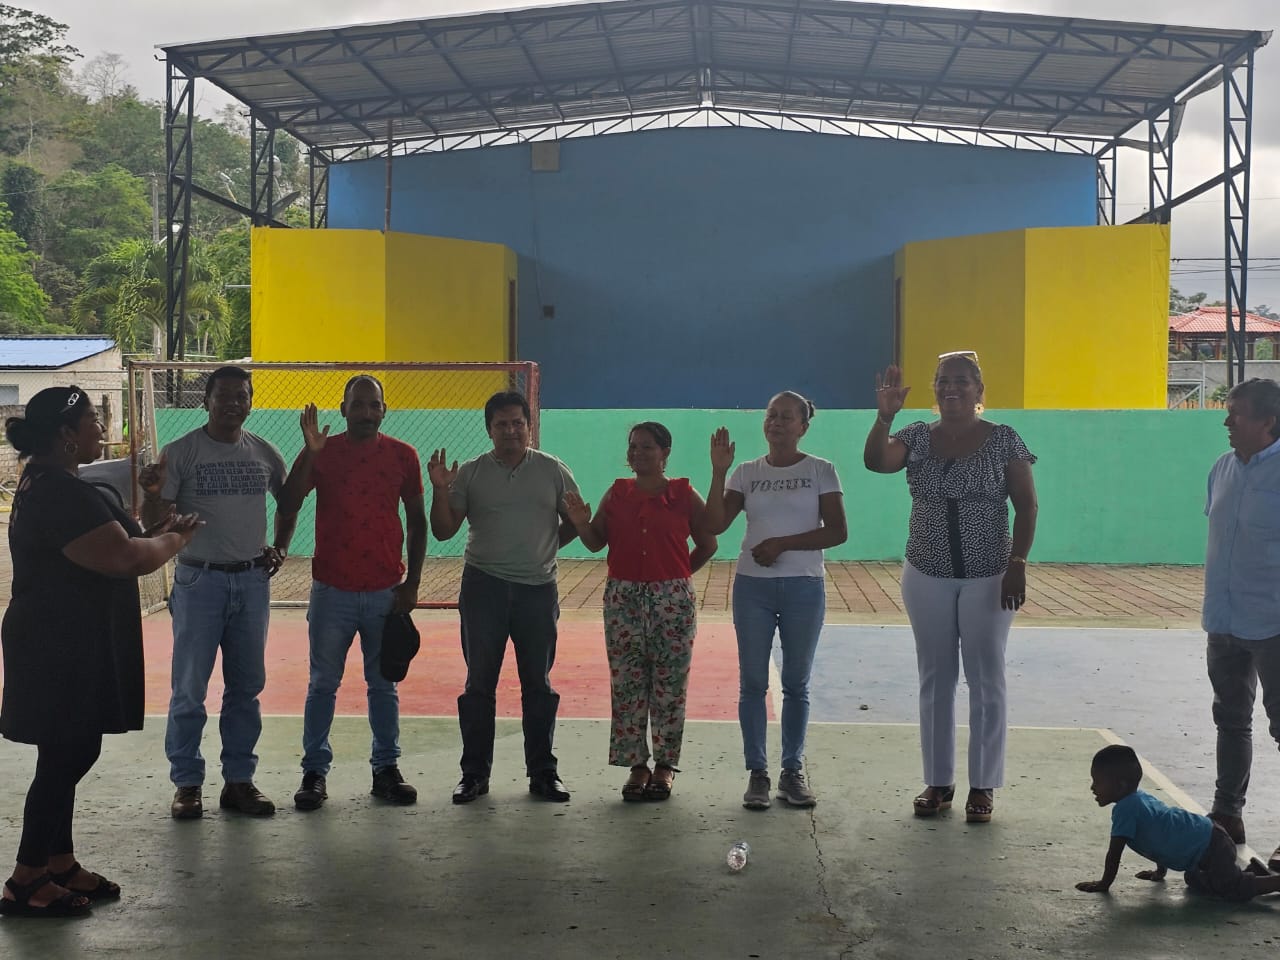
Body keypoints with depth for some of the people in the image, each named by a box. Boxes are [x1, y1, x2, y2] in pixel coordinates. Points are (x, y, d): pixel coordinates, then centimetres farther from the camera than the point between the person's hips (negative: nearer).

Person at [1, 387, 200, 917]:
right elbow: (124, 558, -28)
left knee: (68, 755, 15)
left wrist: (152, 535, 7)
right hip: (62, 648, -10)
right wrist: (173, 539, -10)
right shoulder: (60, 492, -21)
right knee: (65, 758, -4)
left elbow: (100, 550, 20)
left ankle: (59, 864, 23)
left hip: (63, 644, 10)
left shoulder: (48, 484, 14)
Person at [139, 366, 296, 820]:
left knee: (246, 686, 9)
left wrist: (280, 546, 11)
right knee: (189, 689, 0)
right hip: (199, 581, -3)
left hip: (253, 581, 4)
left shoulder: (264, 453, 5)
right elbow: (153, 521, -7)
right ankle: (186, 783, 11)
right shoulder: (180, 453, -5)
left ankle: (239, 779, 19)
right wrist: (151, 493, -28)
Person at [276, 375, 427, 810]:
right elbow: (287, 505, -12)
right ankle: (314, 771, 10)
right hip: (332, 590, -1)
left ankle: (387, 769, 16)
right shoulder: (322, 452, -1)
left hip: (386, 591, 1)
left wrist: (412, 582, 2)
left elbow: (417, 521, 7)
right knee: (322, 684, 4)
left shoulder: (402, 456, 3)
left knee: (383, 685, 8)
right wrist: (309, 453, -23)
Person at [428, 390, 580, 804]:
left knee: (538, 685, 6)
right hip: (484, 587, 0)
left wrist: (546, 547, 2)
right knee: (479, 684, 4)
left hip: (538, 589, 0)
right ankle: (475, 773, 13)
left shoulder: (552, 471, 3)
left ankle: (542, 773, 15)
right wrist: (440, 490, -14)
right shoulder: (470, 473, 2)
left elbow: (575, 521, 13)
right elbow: (443, 530, 0)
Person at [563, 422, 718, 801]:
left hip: (672, 600, -2)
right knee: (627, 684, 3)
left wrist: (677, 573, 4)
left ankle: (665, 765, 14)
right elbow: (596, 542, 6)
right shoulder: (616, 494, 6)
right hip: (623, 599, 2)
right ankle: (637, 765, 13)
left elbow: (707, 544, 8)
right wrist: (581, 524, -12)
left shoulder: (684, 495, 0)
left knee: (669, 685, 3)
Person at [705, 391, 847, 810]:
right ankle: (757, 772, 10)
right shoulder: (747, 472, 5)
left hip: (804, 587, -2)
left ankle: (793, 771, 16)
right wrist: (718, 470, -14)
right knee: (752, 682, 3)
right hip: (753, 586, 2)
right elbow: (715, 524, -5)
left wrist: (783, 543, -14)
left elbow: (838, 532, -7)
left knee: (796, 683, 7)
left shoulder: (821, 470, -1)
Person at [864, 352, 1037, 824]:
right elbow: (876, 461, -15)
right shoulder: (918, 436, 2)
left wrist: (1018, 563, -13)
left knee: (985, 681, 4)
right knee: (935, 680, 10)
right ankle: (938, 782, 20)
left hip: (988, 578, -3)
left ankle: (983, 786, 14)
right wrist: (884, 416, -29)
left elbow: (1026, 506, -5)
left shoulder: (1003, 440, -5)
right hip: (927, 578, 3)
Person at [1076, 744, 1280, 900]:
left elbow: (1114, 853, -15)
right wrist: (1160, 870, 33)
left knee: (1235, 889, -9)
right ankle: (1252, 870, 28)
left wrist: (1103, 884, -4)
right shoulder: (1141, 798, 12)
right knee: (1195, 881, 28)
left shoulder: (1124, 809, -18)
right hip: (1207, 836, 10)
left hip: (1210, 846, -10)